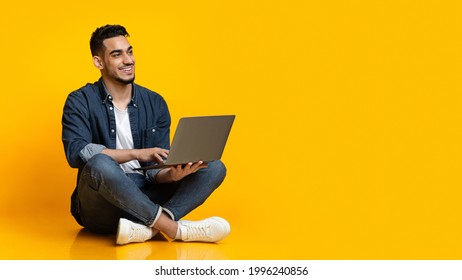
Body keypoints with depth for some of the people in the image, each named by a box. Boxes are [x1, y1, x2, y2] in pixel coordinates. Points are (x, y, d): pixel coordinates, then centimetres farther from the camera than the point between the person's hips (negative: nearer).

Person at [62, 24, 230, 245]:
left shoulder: (155, 103, 7)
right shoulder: (80, 102, -2)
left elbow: (155, 169, 2)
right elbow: (76, 153, -19)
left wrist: (173, 174, -22)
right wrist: (137, 154, -25)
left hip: (144, 198, 5)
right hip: (102, 207, -4)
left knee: (214, 168, -13)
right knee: (100, 164, -38)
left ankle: (146, 228, -35)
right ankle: (174, 228, -27)